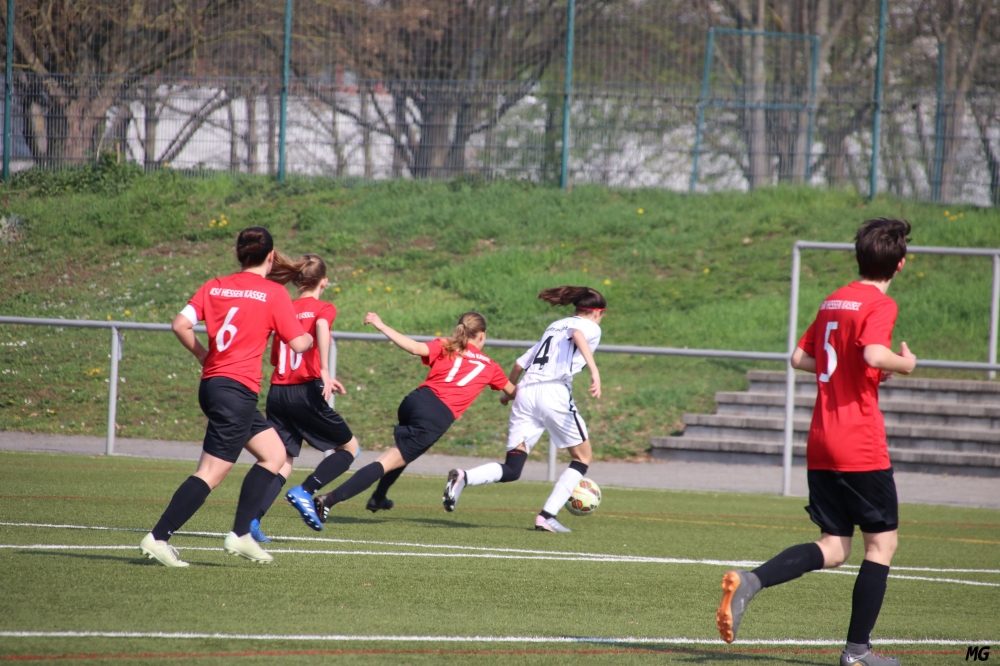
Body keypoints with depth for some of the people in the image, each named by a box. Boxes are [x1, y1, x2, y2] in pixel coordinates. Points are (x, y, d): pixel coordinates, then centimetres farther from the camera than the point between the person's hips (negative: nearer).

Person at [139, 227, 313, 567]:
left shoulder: (214, 286, 9)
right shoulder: (274, 293, -5)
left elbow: (181, 325, -1)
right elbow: (297, 343, -4)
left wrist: (202, 355, 14)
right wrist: (311, 337, 18)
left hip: (212, 383, 8)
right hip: (237, 389, -8)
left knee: (274, 453, 17)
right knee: (211, 472, -7)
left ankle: (240, 535, 12)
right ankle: (158, 537, -12)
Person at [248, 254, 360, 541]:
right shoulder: (323, 309, 0)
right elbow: (321, 326, -25)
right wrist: (324, 372, -30)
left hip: (277, 393, 5)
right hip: (306, 393, -5)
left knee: (282, 462, 8)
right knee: (349, 447, 13)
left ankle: (252, 518, -13)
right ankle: (305, 491, -6)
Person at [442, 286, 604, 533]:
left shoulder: (554, 326, 28)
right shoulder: (591, 327, 10)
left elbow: (520, 364, 28)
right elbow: (578, 334, -16)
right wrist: (594, 369, -28)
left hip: (525, 392, 6)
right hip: (555, 391, -6)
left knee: (511, 470, 1)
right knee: (583, 457, 13)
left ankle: (463, 477, -27)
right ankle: (547, 515, 0)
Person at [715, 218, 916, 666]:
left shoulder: (833, 301, 14)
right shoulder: (880, 305, -10)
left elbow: (799, 358, 19)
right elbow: (874, 355, -27)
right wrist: (904, 364, -8)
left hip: (820, 445, 7)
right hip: (862, 448, -7)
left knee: (832, 549, 8)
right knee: (882, 542, 6)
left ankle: (748, 582, -14)